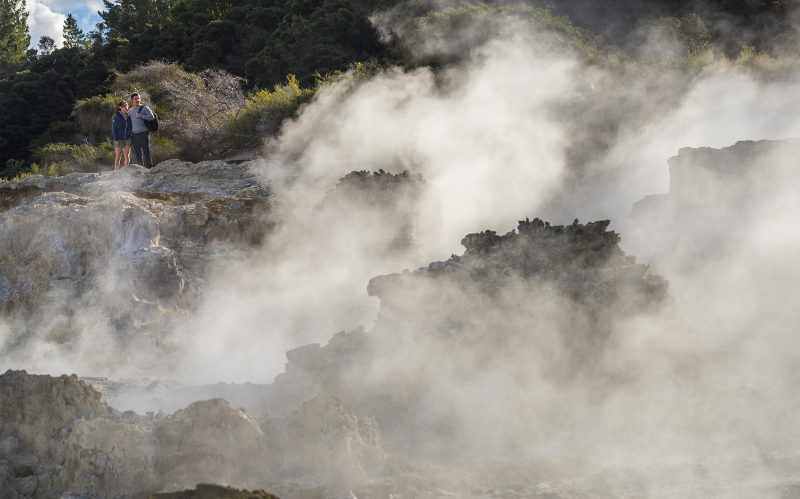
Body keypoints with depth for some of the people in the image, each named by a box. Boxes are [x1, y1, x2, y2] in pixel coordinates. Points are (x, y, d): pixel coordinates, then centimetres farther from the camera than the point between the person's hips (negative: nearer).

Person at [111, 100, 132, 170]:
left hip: (128, 139, 3)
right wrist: (116, 139, -10)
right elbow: (114, 129, -4)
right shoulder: (117, 117, -4)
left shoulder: (129, 116, 5)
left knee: (127, 156, 0)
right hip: (119, 139, -3)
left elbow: (131, 128, 12)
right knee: (118, 157, -4)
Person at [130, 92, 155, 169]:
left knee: (146, 152, -7)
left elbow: (151, 117, -9)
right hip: (134, 135, 5)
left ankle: (150, 168, -7)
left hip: (143, 133, -5)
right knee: (138, 154, 5)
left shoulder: (144, 108, 2)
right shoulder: (130, 110, 17)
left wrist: (141, 116, -16)